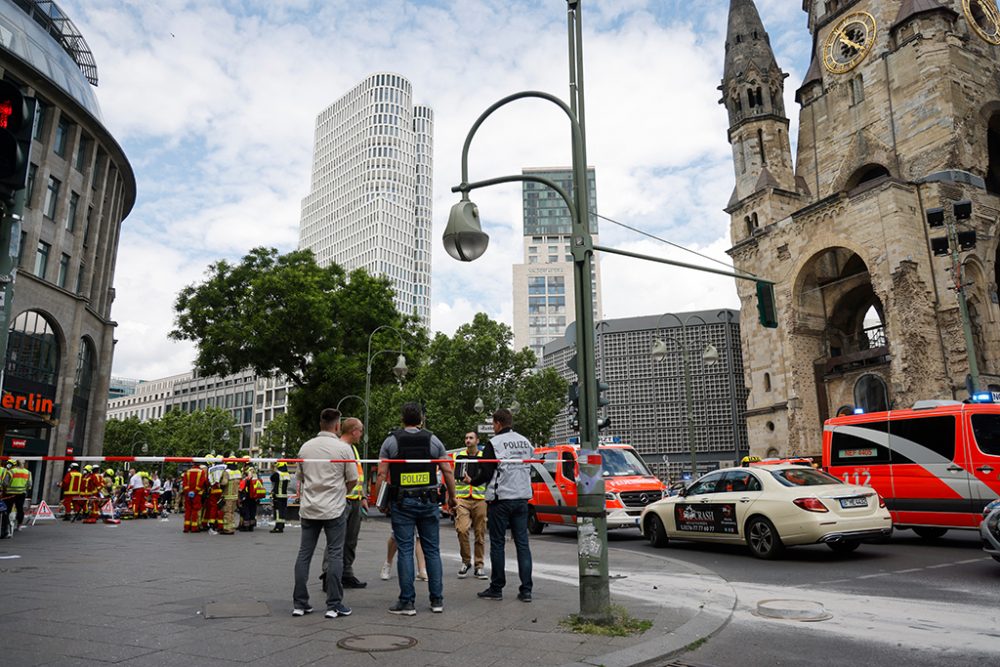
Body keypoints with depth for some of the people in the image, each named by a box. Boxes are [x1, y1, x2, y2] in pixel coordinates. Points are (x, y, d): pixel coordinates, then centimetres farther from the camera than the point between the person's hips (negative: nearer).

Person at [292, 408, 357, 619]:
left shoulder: (305, 447, 5)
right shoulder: (343, 448, -8)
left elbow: (300, 477, 15)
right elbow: (353, 479, -3)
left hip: (309, 508, 4)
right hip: (334, 509, -4)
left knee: (304, 554, 10)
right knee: (335, 555, 2)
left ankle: (299, 604, 13)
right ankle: (334, 605, 4)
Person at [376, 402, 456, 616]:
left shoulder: (391, 441, 1)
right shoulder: (433, 440, 4)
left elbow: (382, 474, -3)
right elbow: (447, 471, 3)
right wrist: (452, 497, 13)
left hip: (401, 503, -1)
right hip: (428, 502, 1)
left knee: (405, 551, 3)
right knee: (432, 550, 8)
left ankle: (407, 602, 6)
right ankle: (437, 600, 13)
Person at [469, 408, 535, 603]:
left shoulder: (494, 443, -9)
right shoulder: (525, 442, 10)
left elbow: (485, 473, -9)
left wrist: (472, 480, 10)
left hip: (500, 499, -5)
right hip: (522, 498, 6)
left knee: (497, 543, 4)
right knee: (522, 543, 7)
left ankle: (496, 588, 12)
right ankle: (526, 590, 6)